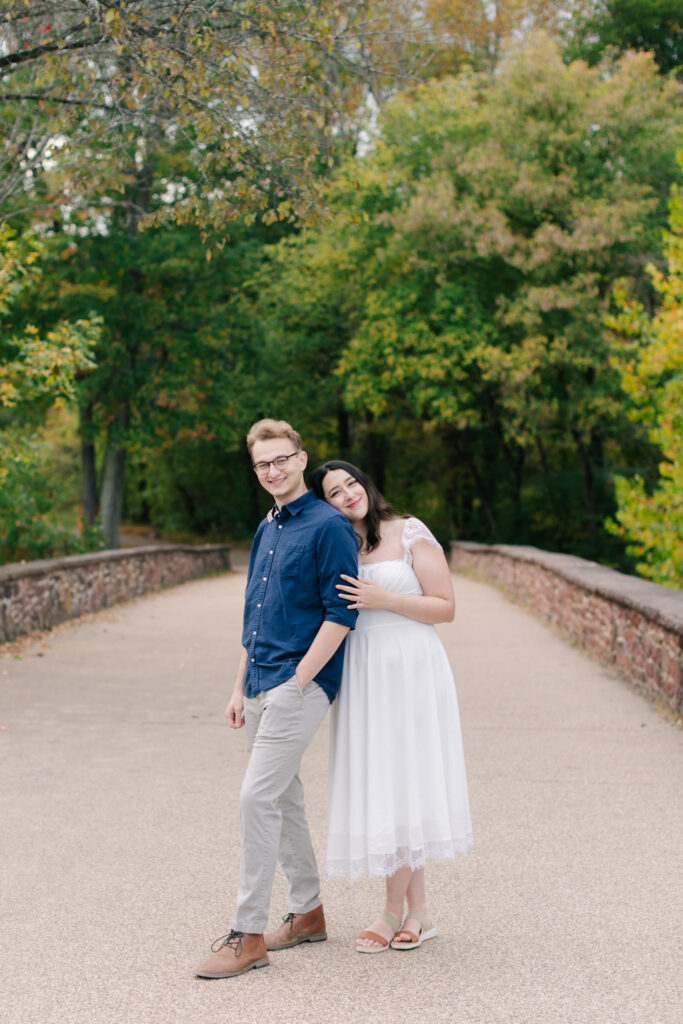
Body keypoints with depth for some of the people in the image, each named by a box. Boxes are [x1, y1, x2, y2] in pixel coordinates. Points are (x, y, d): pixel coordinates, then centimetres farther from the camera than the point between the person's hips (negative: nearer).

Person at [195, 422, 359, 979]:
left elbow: (340, 616, -15)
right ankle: (307, 913, 26)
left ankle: (249, 935, -5)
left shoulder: (328, 526, -10)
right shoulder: (267, 530, 16)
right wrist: (241, 690, 17)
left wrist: (296, 683, -18)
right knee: (285, 798, 14)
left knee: (258, 798, -12)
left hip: (300, 684, -9)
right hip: (261, 685, 9)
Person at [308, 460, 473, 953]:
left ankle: (394, 911, 9)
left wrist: (384, 600, -15)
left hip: (411, 669, -5)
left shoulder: (411, 534, -3)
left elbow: (445, 607, -6)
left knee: (402, 781, -3)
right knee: (380, 784, 5)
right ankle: (418, 912, 15)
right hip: (362, 673, 5)